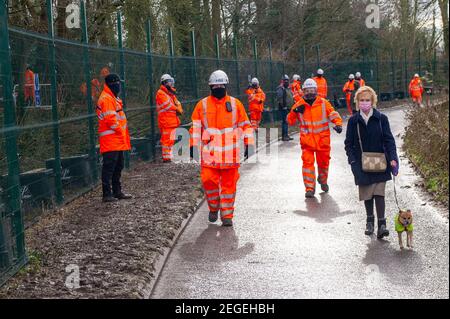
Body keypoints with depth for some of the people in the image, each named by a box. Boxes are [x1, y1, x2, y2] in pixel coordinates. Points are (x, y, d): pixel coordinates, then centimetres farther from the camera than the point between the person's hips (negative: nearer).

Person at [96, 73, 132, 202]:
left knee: (118, 166, 15)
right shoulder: (106, 99, -13)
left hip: (118, 141, 10)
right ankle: (107, 194, -6)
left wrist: (124, 134, 16)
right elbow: (110, 119, -20)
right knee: (109, 167, -8)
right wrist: (120, 130, -12)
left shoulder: (115, 98, 20)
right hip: (110, 140, -10)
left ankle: (117, 192, 24)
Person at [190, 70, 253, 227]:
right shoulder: (202, 105, 6)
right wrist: (193, 146, 2)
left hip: (230, 153, 0)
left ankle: (227, 215, 12)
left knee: (229, 184, 3)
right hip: (209, 152, 0)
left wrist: (248, 144, 4)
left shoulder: (235, 104, 6)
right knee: (209, 180, -7)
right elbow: (195, 127, 8)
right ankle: (214, 208, 18)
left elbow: (246, 125, 10)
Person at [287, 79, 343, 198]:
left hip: (322, 139, 1)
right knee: (308, 162, -9)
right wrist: (295, 112, -15)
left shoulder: (323, 103, 0)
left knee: (323, 161, 13)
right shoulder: (299, 105, 1)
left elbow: (333, 114, -4)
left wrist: (338, 123, -23)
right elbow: (291, 121, 5)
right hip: (307, 140, 0)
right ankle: (310, 188, -3)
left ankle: (323, 180, 41)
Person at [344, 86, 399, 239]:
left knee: (379, 193, -8)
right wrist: (352, 160, -8)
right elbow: (348, 143, 4)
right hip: (362, 164, 1)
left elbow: (389, 140, 0)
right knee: (366, 193, 9)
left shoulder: (381, 119, -1)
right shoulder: (353, 121, 1)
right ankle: (370, 220, 28)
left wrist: (392, 158, -11)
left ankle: (381, 224, -6)